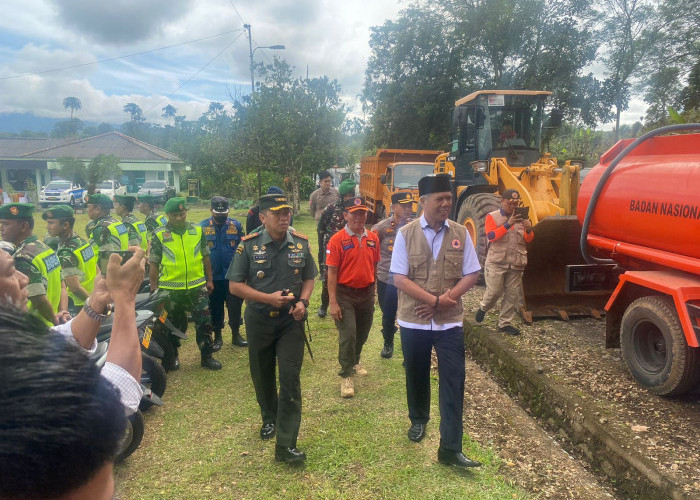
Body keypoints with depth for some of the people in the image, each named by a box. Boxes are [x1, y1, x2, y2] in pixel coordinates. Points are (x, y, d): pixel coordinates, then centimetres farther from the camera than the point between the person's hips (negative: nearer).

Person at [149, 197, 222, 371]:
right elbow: (154, 263, 0)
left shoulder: (197, 231, 3)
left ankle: (207, 356, 17)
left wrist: (209, 280, 10)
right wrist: (153, 288, -1)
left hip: (197, 286, 2)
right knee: (173, 325, 12)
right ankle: (172, 356, 30)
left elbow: (205, 257, 10)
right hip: (170, 289, -2)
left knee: (204, 322, 3)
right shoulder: (159, 235, -3)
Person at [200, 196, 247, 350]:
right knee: (215, 308, 12)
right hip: (213, 277, 0)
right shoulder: (202, 227, -4)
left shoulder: (236, 225, -2)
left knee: (235, 306, 9)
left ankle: (236, 334, 26)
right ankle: (217, 337, 27)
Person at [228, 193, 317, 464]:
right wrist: (268, 298, -18)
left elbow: (309, 278, 9)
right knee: (262, 375, 16)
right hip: (259, 320, 0)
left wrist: (302, 301, -10)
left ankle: (286, 445, 0)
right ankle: (269, 418, 44)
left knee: (290, 378, -6)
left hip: (291, 320, 0)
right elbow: (235, 285, -7)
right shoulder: (249, 245, -8)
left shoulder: (301, 243, -1)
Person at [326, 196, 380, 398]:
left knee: (363, 333, 18)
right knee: (348, 335, -6)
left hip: (366, 293, 5)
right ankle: (346, 376, 9)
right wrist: (333, 302, -15)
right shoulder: (337, 240, -11)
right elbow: (332, 272, -12)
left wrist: (373, 291, 14)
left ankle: (354, 362, 43)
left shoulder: (373, 238, 2)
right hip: (345, 293, -5)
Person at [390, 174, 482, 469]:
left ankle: (450, 448, 7)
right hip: (414, 321, 0)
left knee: (453, 382, -2)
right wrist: (434, 300, -17)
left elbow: (471, 275, -1)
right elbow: (399, 278, -10)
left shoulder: (460, 234, -1)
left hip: (450, 322, 0)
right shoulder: (406, 234, -6)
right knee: (416, 376, 18)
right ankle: (418, 420, 44)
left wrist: (447, 298, -15)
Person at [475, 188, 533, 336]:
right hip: (496, 262, -4)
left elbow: (529, 240, 8)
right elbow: (491, 236, -15)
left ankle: (505, 323, 18)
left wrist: (528, 230, -14)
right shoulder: (492, 217, 0)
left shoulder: (521, 218, 11)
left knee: (512, 295, 6)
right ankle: (483, 308, 28)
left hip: (516, 264, 4)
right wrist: (508, 224, -26)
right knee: (494, 291, -4)